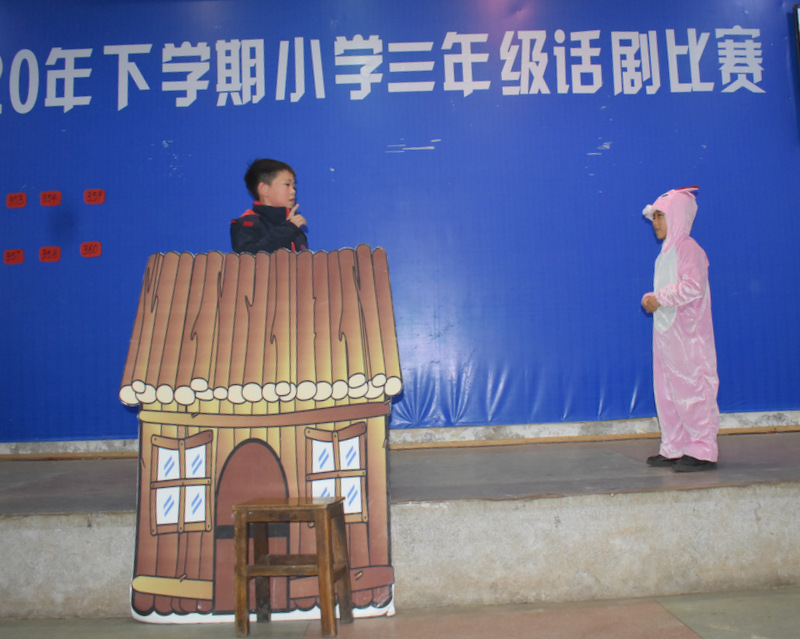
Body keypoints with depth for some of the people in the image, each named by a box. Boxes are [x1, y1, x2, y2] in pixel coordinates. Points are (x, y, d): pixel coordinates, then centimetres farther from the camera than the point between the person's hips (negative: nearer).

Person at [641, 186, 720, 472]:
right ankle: (674, 449, 19)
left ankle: (703, 451, 3)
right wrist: (650, 298, 6)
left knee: (691, 387, -5)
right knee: (666, 391, 11)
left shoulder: (687, 248, -10)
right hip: (666, 331, 10)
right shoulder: (667, 252, 18)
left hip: (687, 334, -10)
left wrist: (660, 298, -17)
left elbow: (693, 286, -22)